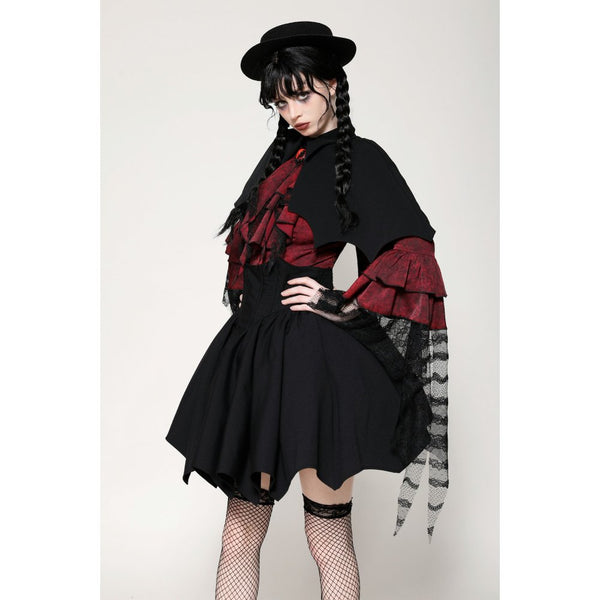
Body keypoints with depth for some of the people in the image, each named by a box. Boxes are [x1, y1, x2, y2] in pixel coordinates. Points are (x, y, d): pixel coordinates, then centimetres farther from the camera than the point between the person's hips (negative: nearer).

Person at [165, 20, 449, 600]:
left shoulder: (360, 158, -1)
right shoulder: (281, 156, 19)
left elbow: (414, 260, -7)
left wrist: (342, 307, -11)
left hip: (311, 357, -6)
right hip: (251, 353, 7)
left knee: (327, 535, 4)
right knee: (240, 528, 11)